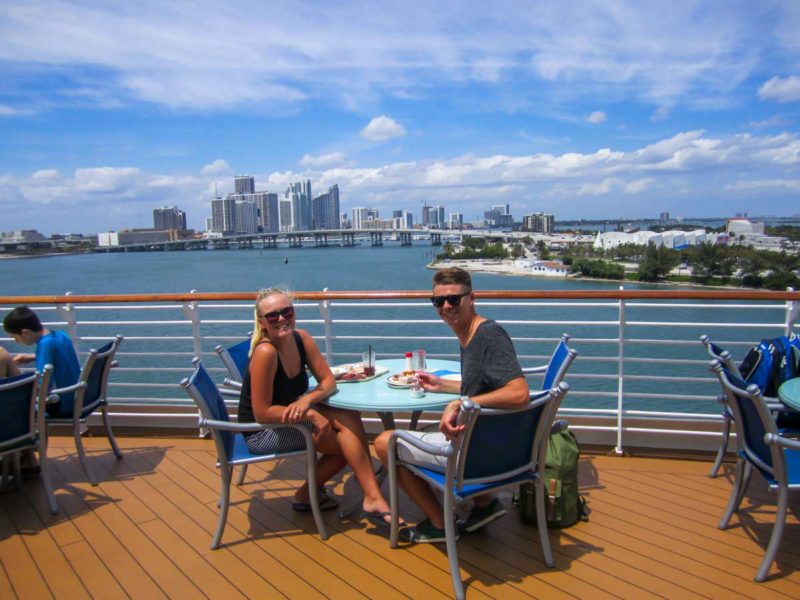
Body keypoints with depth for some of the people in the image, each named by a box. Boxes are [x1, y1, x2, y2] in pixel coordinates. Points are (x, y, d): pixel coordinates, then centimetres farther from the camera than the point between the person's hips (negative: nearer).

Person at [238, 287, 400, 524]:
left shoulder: (301, 338, -4)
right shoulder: (265, 352, -25)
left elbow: (328, 381, -3)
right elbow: (262, 413, -24)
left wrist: (307, 400, -23)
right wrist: (311, 414, -26)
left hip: (289, 417, 7)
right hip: (261, 431, -7)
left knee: (349, 420, -14)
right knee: (347, 434, -18)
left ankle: (308, 492, -1)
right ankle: (373, 500, -7)